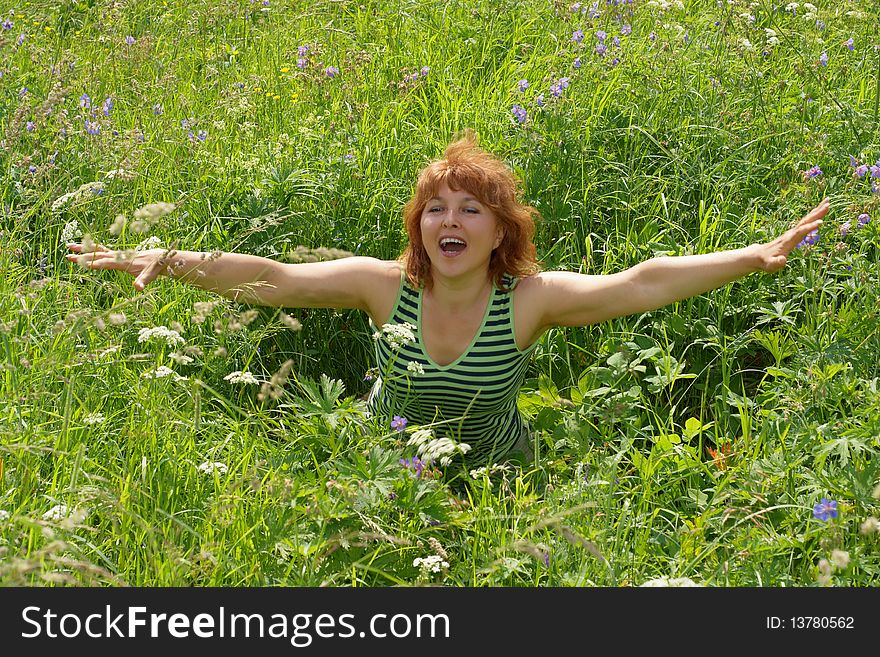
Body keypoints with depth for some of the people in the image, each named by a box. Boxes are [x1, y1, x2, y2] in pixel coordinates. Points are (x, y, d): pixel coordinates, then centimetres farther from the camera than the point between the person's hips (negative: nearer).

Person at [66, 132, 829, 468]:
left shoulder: (529, 299, -22)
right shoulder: (385, 286, -19)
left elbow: (640, 285, -32)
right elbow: (270, 278, -21)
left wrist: (754, 258, -42)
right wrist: (165, 262, -30)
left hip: (494, 479, 0)